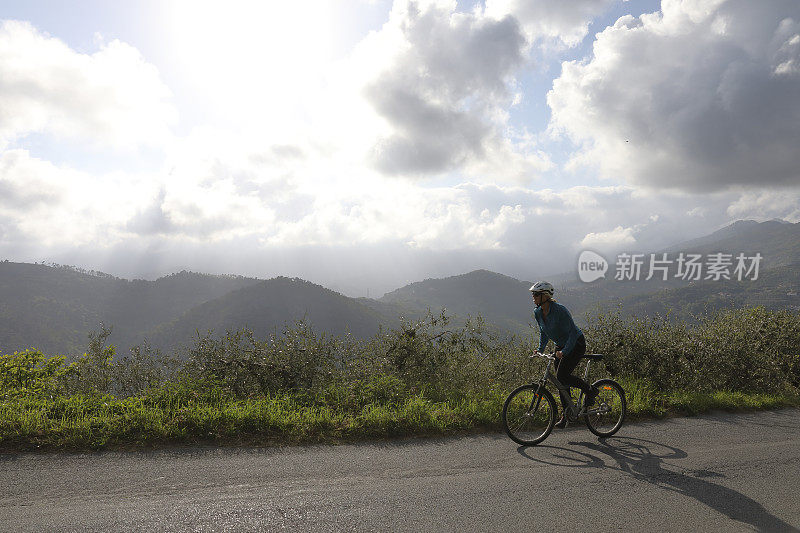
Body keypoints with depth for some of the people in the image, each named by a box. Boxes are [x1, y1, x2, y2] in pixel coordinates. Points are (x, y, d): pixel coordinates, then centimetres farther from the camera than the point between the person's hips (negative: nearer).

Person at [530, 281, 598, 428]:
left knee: (562, 375, -20)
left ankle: (590, 390, 2)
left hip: (576, 344, -7)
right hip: (561, 346, 7)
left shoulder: (559, 310, -27)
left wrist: (564, 351, -34)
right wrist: (540, 349, 1)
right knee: (561, 381, 4)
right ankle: (566, 414, 16)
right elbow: (544, 333, 10)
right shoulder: (538, 312, -5)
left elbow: (573, 332, -25)